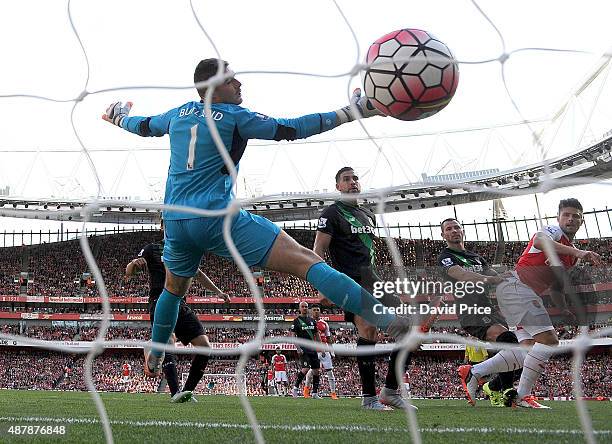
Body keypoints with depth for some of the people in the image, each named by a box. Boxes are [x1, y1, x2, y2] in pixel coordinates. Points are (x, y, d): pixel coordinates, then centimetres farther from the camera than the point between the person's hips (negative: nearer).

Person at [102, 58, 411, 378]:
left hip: (175, 222, 7)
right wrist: (351, 112, -5)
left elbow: (143, 127, 33)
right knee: (305, 260, -15)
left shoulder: (178, 114, 15)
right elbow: (290, 129, -7)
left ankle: (154, 357, 47)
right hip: (217, 218, -7)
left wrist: (118, 117, 56)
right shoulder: (234, 116, -3)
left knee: (174, 289, 34)